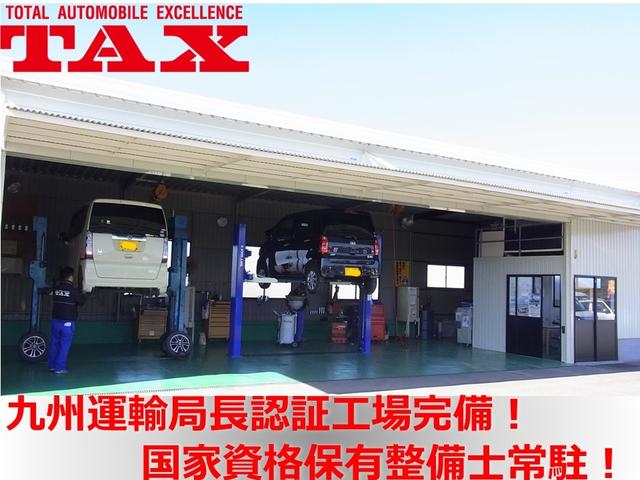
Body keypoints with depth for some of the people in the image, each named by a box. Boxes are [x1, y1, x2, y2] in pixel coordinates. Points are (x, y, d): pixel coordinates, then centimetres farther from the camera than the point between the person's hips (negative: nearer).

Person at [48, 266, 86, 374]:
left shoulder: (56, 288, 0)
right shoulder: (74, 290, -13)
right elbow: (81, 302, 0)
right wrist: (81, 294, 15)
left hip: (56, 320, 5)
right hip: (67, 322, -5)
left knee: (55, 343, 15)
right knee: (64, 345, 1)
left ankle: (52, 365, 21)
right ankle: (59, 368, 1)